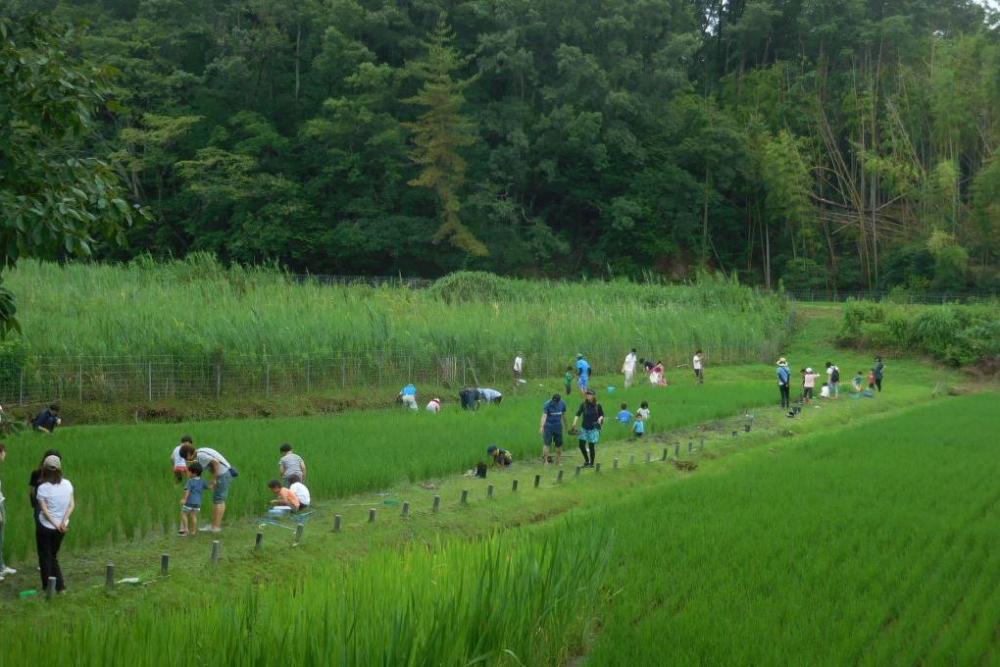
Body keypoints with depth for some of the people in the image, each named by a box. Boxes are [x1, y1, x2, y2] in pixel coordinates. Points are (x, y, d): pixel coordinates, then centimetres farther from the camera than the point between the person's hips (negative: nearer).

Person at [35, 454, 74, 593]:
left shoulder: (43, 488, -16)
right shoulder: (67, 484, -4)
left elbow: (44, 509, -17)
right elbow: (72, 505, -6)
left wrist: (56, 525, -12)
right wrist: (64, 521, -11)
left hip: (45, 527, -4)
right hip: (61, 528, 4)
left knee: (45, 557, 10)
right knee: (53, 556, 21)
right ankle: (60, 586, 17)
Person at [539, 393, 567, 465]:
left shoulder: (562, 403, -1)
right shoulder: (547, 404, -14)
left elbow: (563, 415, 13)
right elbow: (544, 415, -23)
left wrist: (565, 425, 20)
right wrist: (541, 426, -34)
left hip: (558, 426, 4)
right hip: (548, 426, -4)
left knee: (559, 444, 7)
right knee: (547, 444, -9)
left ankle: (558, 461, 18)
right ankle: (545, 461, -5)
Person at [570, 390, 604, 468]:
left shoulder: (597, 405, -4)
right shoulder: (583, 405, -1)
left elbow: (602, 415, 6)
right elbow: (578, 414, -6)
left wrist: (600, 419, -15)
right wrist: (574, 422, -20)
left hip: (593, 428, -3)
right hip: (585, 428, 3)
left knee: (591, 446, -2)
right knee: (581, 445, -2)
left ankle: (592, 463, 14)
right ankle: (586, 460, 21)